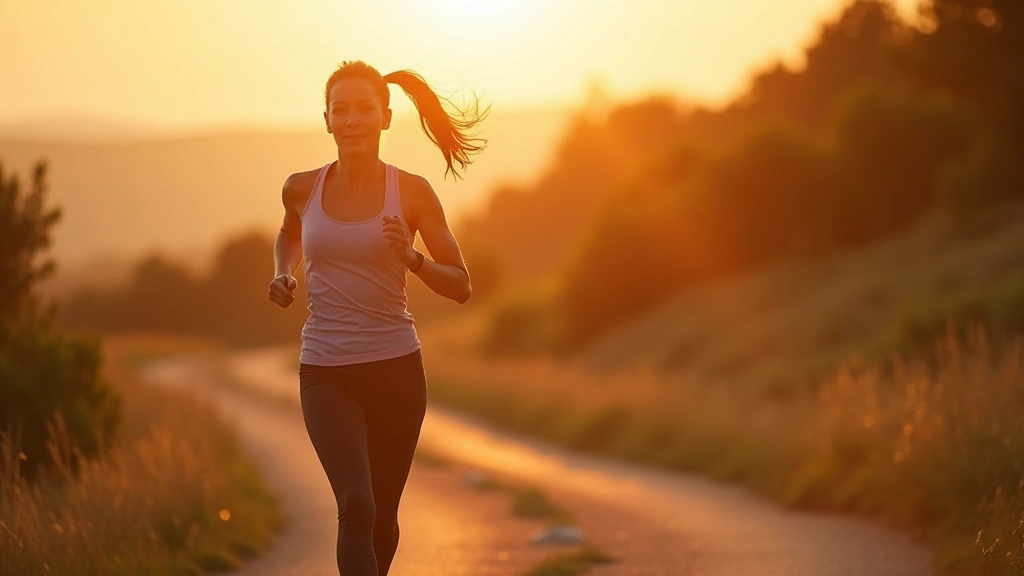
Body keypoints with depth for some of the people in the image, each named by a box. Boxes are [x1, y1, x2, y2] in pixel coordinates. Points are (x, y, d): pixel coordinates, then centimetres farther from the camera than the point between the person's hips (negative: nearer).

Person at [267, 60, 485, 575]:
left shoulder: (412, 192, -4)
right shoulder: (302, 189, 1)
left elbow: (461, 287, -1)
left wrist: (411, 258, -19)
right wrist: (282, 275, 5)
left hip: (396, 368, 1)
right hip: (325, 376, -1)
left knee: (382, 516, 16)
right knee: (356, 506, -22)